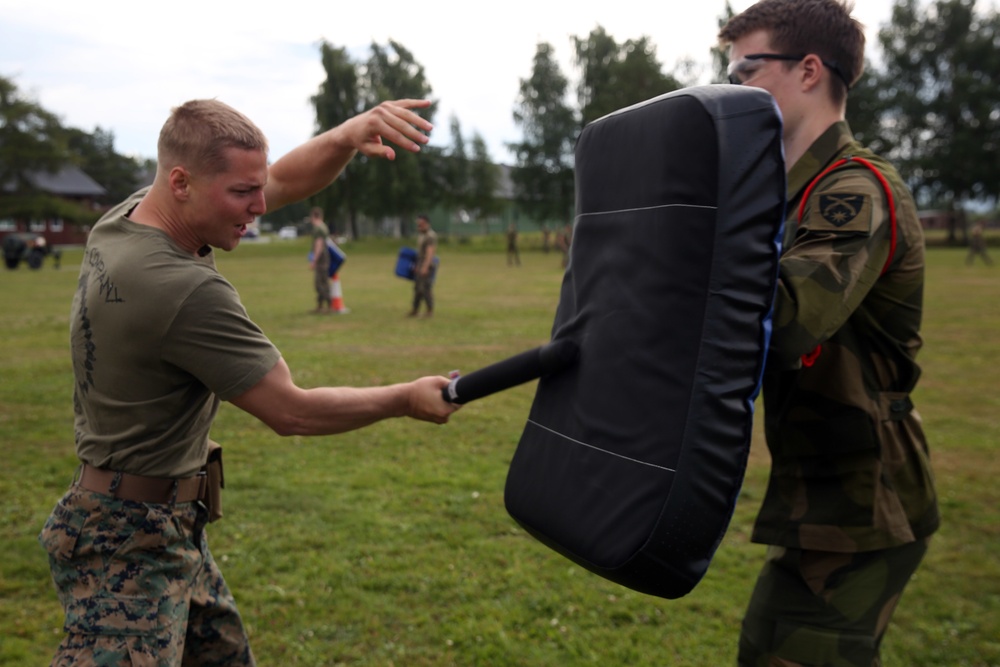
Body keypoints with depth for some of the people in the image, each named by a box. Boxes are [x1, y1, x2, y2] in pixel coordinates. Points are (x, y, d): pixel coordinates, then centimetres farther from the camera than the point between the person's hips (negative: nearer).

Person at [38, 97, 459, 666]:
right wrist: (408, 400, -9)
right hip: (133, 544, -10)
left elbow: (287, 180, 5)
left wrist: (348, 136, -15)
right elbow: (290, 412, -20)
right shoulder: (185, 290, -28)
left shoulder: (128, 215, -1)